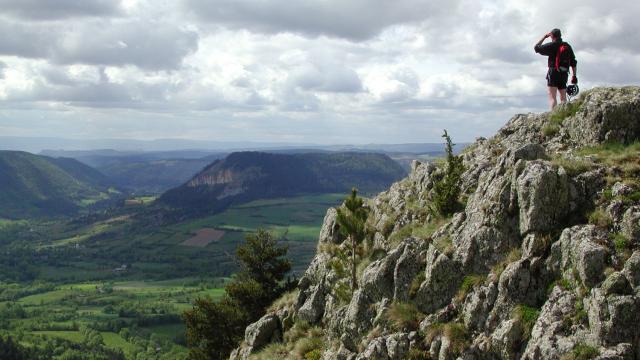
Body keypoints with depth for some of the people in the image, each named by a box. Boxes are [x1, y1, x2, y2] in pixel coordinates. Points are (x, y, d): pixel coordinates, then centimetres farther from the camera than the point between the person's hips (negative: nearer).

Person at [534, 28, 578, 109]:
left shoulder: (551, 45, -6)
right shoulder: (567, 46, 11)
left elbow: (536, 47, 4)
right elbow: (573, 62, 12)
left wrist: (544, 37, 12)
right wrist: (574, 75, 16)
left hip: (553, 73, -6)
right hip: (564, 74, 6)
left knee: (552, 97, -9)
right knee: (563, 98, 11)